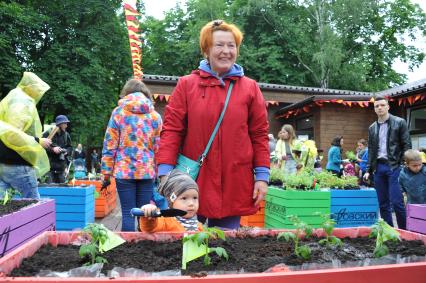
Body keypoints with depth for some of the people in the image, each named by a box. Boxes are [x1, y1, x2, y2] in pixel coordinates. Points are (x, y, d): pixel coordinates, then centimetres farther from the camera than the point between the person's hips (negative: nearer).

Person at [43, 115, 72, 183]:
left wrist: (67, 151, -2)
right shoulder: (48, 133, -5)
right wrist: (52, 149, -19)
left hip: (61, 167, 5)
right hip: (50, 166, -5)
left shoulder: (66, 135, 11)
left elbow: (70, 147, 18)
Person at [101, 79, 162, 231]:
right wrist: (158, 172, 14)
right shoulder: (155, 115, 7)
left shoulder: (118, 112, 1)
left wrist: (106, 173, 3)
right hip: (147, 172, 2)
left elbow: (110, 146, -1)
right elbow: (158, 147, 7)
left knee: (127, 213, 3)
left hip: (124, 171, -2)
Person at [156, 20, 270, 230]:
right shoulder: (186, 84, 4)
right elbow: (171, 129, 0)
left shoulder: (250, 88, 8)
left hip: (234, 185, 1)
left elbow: (260, 134, 7)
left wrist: (262, 175, 1)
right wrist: (165, 172, -9)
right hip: (193, 181, -1)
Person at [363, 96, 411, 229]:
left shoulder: (400, 123, 0)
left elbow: (407, 146, -3)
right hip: (378, 167, 5)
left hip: (394, 166, -5)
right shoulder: (372, 128, 13)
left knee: (396, 202, -9)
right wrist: (368, 170, 9)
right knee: (383, 204, 7)